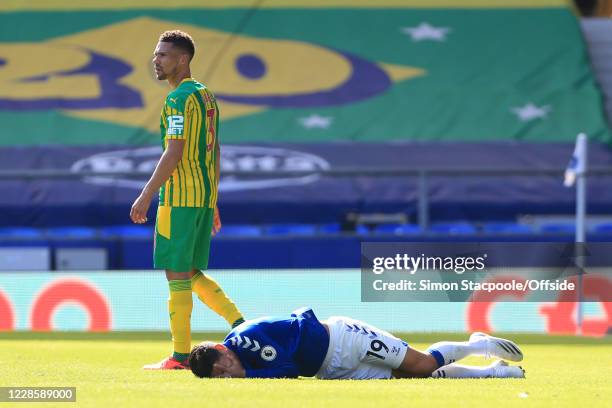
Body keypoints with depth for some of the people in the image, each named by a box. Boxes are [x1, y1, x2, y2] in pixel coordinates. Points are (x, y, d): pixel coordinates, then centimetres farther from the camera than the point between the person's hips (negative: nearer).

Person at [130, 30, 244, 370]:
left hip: (180, 196, -9)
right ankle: (239, 323, 6)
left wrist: (146, 196, -18)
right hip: (205, 195, 9)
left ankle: (181, 356, -3)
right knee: (190, 272, 15)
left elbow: (174, 153, -20)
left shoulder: (179, 99, -13)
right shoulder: (207, 96, 17)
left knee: (178, 273, -4)